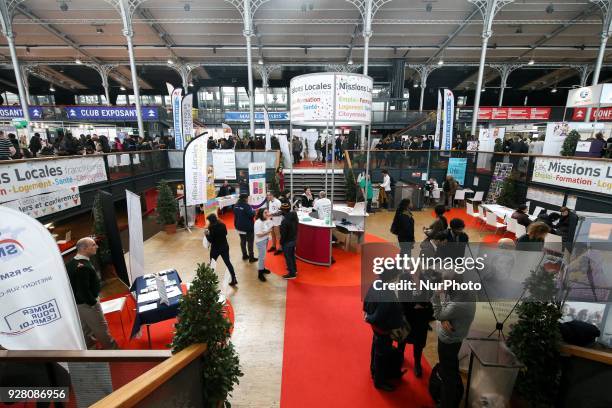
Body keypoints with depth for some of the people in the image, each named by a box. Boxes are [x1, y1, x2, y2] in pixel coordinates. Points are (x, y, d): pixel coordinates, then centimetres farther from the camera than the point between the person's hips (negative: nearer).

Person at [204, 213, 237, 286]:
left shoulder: (212, 227, -17)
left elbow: (210, 240, -16)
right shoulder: (223, 225, 0)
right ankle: (234, 279, 10)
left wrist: (206, 234, -1)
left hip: (215, 248, -5)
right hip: (225, 247, 5)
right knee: (228, 262, 10)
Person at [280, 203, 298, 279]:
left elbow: (283, 234, -21)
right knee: (292, 255, 25)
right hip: (294, 239, 8)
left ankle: (292, 274, 17)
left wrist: (281, 242, -8)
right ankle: (294, 269, 41)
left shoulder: (285, 221, -28)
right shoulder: (294, 216, -5)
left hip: (287, 242, -8)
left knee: (288, 257, 7)